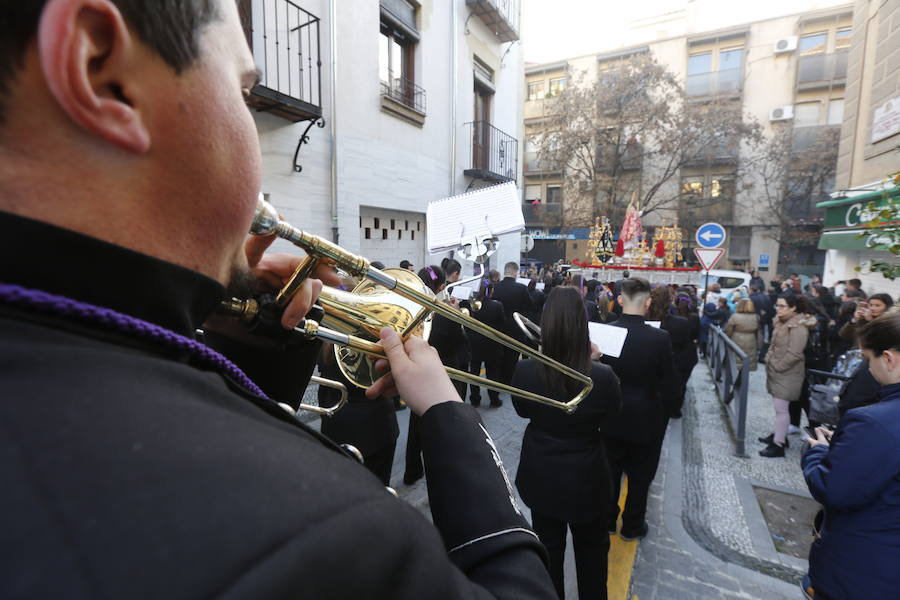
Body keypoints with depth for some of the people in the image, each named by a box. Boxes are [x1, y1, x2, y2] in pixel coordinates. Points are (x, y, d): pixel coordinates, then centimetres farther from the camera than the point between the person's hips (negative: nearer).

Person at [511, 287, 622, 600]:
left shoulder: (525, 370, -24)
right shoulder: (602, 376, -28)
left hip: (541, 476, 1)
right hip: (586, 479, -1)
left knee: (548, 548, 25)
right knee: (592, 550, 28)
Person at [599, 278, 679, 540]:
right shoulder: (660, 338, -20)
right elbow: (670, 385, -13)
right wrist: (669, 411, 5)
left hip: (611, 418, 2)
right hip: (646, 420, -2)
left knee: (610, 472, 20)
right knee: (640, 476, 18)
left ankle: (607, 519, 37)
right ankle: (632, 526, 34)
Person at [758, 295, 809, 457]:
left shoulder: (797, 327, -19)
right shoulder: (781, 322, 12)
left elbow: (793, 354, -23)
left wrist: (777, 366, -15)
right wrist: (769, 361, 12)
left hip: (786, 374, -9)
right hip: (776, 372, 9)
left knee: (781, 409, -4)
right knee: (779, 407, 18)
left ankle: (778, 445, 4)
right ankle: (779, 435, 31)